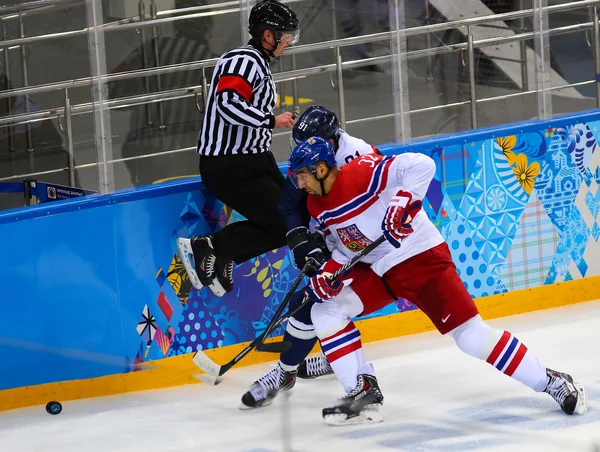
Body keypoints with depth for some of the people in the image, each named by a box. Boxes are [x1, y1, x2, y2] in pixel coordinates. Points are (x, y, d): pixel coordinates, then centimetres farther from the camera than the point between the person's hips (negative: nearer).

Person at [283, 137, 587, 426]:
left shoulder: (362, 173, -22)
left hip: (421, 258, -8)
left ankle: (550, 383, -1)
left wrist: (404, 203, -39)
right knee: (324, 311, -5)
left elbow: (421, 165, -30)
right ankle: (363, 391, 0)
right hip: (375, 271, 8)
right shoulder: (318, 206, 3)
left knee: (470, 334, -12)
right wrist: (329, 272, -5)